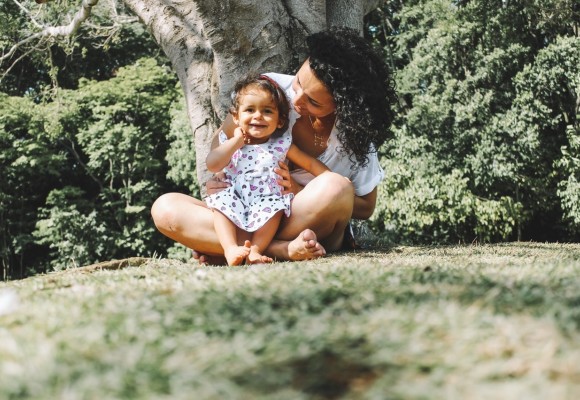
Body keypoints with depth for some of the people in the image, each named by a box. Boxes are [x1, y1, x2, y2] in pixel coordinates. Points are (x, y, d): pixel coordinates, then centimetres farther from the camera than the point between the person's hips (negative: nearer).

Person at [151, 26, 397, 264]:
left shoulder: (355, 131, -13)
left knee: (335, 188, -36)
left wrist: (301, 193, -19)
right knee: (165, 209, -23)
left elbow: (365, 208, -6)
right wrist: (216, 181, -19)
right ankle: (281, 249, -34)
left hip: (311, 226, -1)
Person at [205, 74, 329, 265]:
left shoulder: (281, 144, 9)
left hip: (267, 202, 0)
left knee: (274, 206, -30)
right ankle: (231, 248, -38)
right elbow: (212, 165, -7)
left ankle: (255, 248, -35)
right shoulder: (230, 142, 9)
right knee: (221, 202, -27)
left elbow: (310, 163, 11)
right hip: (236, 202, 1)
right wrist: (236, 140, -6)